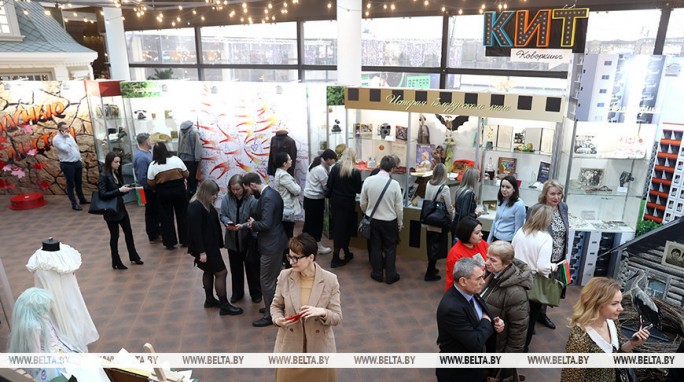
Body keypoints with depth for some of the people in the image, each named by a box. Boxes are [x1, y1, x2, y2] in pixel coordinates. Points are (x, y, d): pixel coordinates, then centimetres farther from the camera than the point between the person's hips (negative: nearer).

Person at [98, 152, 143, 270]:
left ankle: (133, 257, 28)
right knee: (114, 236, 4)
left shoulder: (116, 174, 7)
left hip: (121, 208, 7)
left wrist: (126, 189, -5)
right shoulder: (103, 176, -16)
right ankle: (116, 262, 17)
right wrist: (119, 190, -26)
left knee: (128, 232, 14)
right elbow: (103, 195, -22)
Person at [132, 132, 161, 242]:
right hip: (149, 189, -9)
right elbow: (142, 177, -27)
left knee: (156, 209, 21)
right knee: (151, 211, 4)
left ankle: (157, 230, 37)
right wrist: (153, 187, -19)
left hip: (153, 187, 9)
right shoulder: (141, 157, -25)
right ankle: (153, 236, 18)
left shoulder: (147, 152, 5)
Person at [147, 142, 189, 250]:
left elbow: (150, 183, -4)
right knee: (182, 215, 12)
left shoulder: (153, 165, -8)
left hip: (163, 193, -1)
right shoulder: (176, 159, -5)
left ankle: (170, 243, 15)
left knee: (166, 218, 10)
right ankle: (185, 240, 20)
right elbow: (186, 174, 0)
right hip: (179, 190, 1)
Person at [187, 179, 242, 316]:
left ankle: (210, 299, 37)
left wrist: (218, 243, 9)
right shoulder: (195, 207, -22)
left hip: (211, 244, 10)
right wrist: (201, 252, -22)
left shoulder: (207, 204, 5)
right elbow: (195, 230, -23)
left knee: (209, 271, 21)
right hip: (204, 247, -10)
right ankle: (224, 306, 6)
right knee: (221, 273, -4)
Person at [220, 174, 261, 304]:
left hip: (249, 239, -3)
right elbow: (222, 215, 0)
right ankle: (237, 292, 37)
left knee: (252, 267, 11)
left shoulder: (252, 199, -19)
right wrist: (227, 223, -19)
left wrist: (243, 226, -27)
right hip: (233, 239, 3)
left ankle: (256, 293, 30)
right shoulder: (227, 198, -10)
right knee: (235, 267, 18)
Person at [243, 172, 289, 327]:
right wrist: (255, 222, 3)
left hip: (271, 245, -10)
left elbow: (265, 224, -29)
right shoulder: (271, 193, 7)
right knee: (274, 278, 22)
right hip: (275, 242, 10)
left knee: (266, 281, 3)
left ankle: (270, 315, 16)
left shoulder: (267, 198, -24)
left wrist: (253, 224, -11)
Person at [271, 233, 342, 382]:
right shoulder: (284, 276, -8)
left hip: (319, 349, -1)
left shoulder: (330, 280, -14)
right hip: (289, 347, 2)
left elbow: (337, 318, -10)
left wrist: (322, 312, -29)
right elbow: (276, 306, 6)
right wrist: (277, 319, -14)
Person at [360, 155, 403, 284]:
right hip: (389, 221, -2)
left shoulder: (368, 181, -11)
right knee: (390, 248, 13)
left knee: (375, 247, 17)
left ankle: (377, 273, 27)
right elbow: (399, 207, -10)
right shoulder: (394, 184, -18)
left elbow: (363, 203, -1)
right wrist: (400, 223, 6)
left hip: (373, 220, 2)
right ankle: (390, 276, 22)